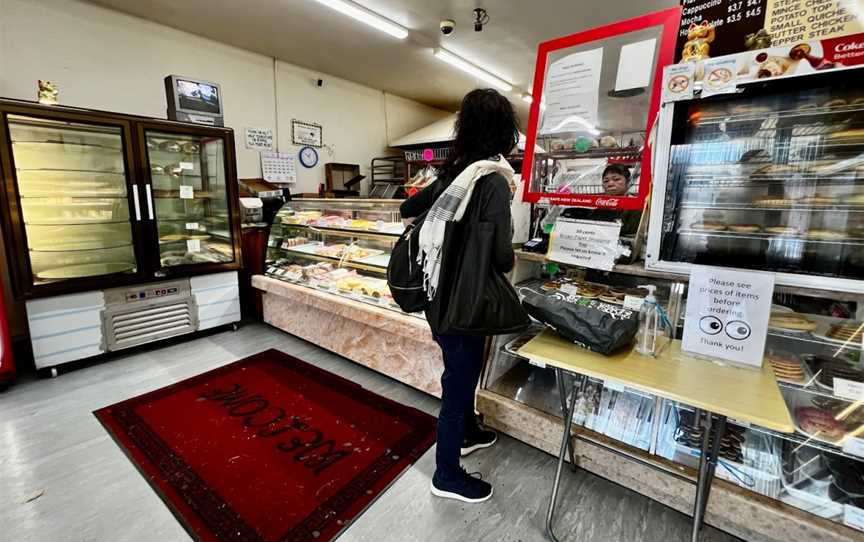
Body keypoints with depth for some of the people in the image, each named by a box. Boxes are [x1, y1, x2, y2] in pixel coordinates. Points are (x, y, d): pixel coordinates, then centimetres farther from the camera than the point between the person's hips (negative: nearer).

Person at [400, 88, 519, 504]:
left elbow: (407, 209, 15)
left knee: (462, 373, 27)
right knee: (458, 382, 9)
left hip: (441, 293, 8)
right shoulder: (493, 179, -19)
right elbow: (500, 256, -25)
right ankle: (447, 476, 31)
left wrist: (425, 221, 34)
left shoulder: (453, 172, 4)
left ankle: (467, 434, 52)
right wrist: (508, 263, -2)